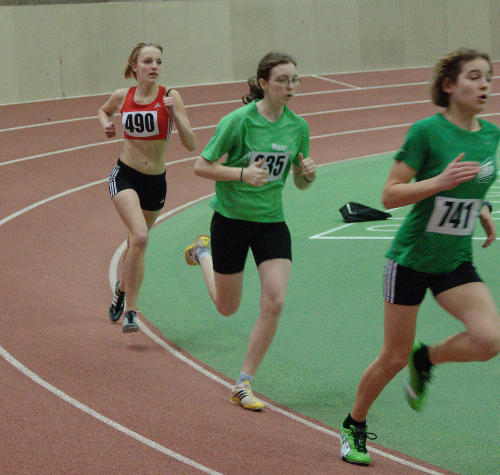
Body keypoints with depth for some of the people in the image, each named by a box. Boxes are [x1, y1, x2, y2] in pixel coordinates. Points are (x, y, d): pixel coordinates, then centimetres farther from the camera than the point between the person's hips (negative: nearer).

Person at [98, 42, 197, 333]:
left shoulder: (170, 97, -8)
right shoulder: (123, 97, -1)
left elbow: (191, 145, -14)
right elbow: (103, 111, 24)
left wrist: (174, 114, -26)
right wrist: (106, 124, 3)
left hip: (156, 181, 1)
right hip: (125, 176, -1)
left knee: (136, 243, 17)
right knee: (140, 236, -24)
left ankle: (123, 287, 47)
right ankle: (130, 308, -17)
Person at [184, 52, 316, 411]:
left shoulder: (298, 126, -1)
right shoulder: (239, 121, -16)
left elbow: (300, 183, 10)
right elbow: (201, 166, -11)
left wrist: (308, 173, -13)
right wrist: (243, 172, -25)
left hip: (272, 222, 4)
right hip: (231, 219, -3)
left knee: (274, 304, -12)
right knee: (228, 308, 13)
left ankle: (243, 385, 1)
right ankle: (203, 253, 45)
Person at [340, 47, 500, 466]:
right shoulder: (427, 131, -17)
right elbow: (390, 195, -17)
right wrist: (440, 182, -29)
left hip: (456, 262, 5)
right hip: (412, 259, -5)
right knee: (394, 357, 4)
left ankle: (426, 359, 13)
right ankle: (355, 426, 29)